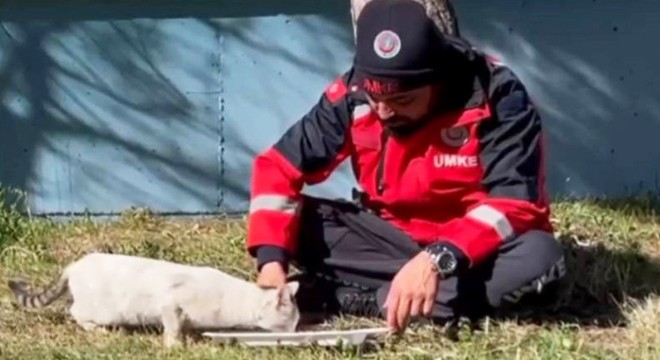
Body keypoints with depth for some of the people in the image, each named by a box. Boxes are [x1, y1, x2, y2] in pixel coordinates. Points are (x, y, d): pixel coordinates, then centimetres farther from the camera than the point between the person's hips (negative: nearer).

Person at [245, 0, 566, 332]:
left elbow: (515, 201, -30)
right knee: (292, 226, -19)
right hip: (391, 236, 3)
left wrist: (438, 260, -44)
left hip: (476, 247, -3)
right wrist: (271, 261, -27)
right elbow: (279, 167, -11)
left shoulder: (495, 95, -24)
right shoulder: (352, 94, -14)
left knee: (539, 256, -36)